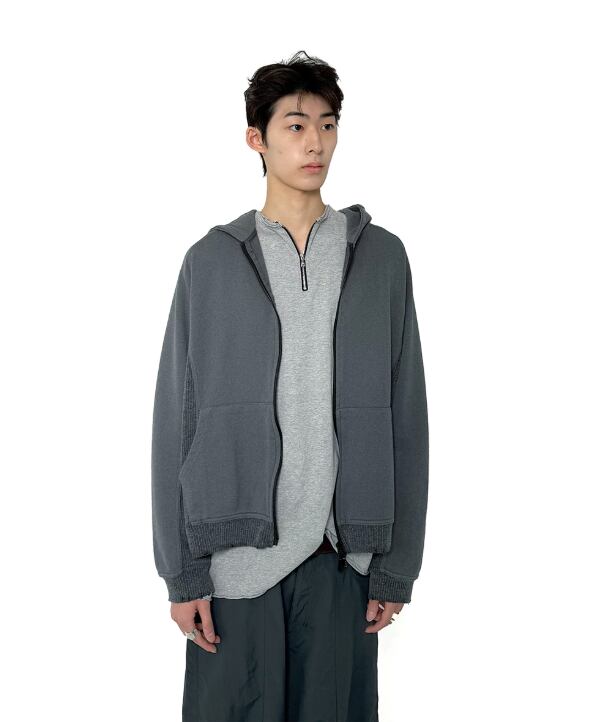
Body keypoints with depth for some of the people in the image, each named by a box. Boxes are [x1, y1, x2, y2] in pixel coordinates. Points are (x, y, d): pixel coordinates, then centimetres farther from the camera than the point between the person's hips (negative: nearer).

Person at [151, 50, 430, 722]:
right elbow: (175, 421, 1)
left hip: (343, 555, 1)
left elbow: (405, 418, 5)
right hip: (235, 555, -1)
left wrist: (398, 564, 2)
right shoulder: (212, 260, 3)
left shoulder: (381, 256, 6)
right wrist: (182, 570, -3)